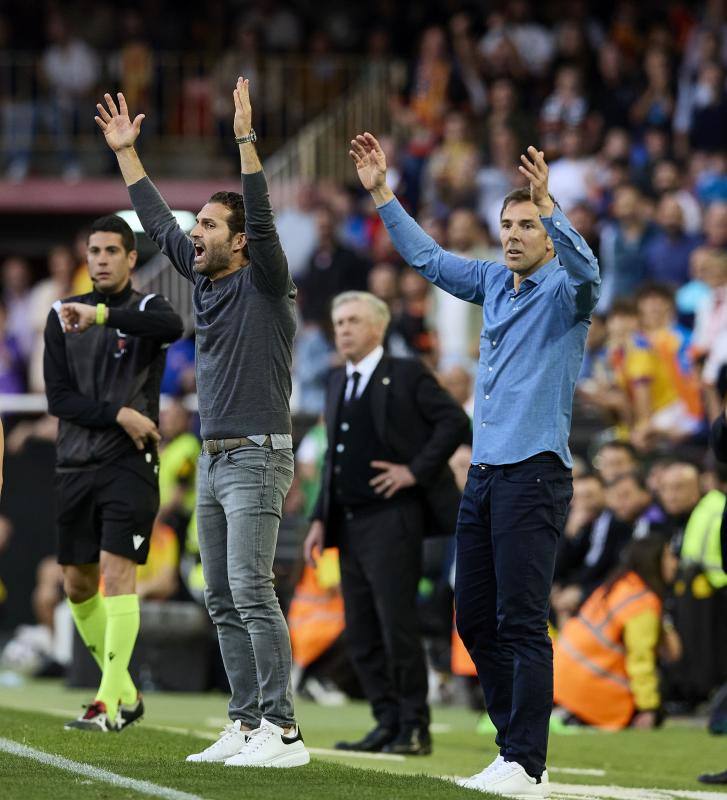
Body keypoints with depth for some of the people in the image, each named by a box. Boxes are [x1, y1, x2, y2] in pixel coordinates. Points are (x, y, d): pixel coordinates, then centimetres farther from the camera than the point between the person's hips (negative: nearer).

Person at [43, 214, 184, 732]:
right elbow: (58, 397, 1)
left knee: (117, 572, -15)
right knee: (78, 586, 7)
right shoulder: (63, 315, 8)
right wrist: (118, 414, -12)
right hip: (76, 465, 5)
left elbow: (173, 326, -28)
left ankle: (110, 704, -17)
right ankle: (127, 692, 23)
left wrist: (103, 314, -36)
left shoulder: (145, 309, -2)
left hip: (130, 464, -5)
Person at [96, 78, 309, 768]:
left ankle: (283, 731, -17)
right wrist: (125, 151, 24)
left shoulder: (264, 283, -6)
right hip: (212, 458, 9)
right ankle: (246, 724, 10)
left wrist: (246, 139, -28)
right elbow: (158, 223, 23)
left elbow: (262, 219, -22)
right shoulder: (204, 279, 14)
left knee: (251, 590, -16)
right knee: (222, 599, 7)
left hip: (256, 456, -9)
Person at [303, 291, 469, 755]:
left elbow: (456, 422, -11)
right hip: (350, 523, 8)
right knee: (361, 634, 6)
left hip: (391, 520, -8)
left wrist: (416, 470, -15)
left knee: (397, 626, -8)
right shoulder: (339, 384, 18)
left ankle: (415, 729, -2)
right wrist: (321, 519, 16)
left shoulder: (406, 375, -4)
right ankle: (388, 724, 14)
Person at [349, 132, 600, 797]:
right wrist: (381, 192, 23)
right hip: (484, 471, 8)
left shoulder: (562, 290, -5)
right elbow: (428, 256, 26)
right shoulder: (494, 282, 15)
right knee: (475, 619, 10)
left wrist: (549, 204, -38)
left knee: (521, 622, -11)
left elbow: (586, 270, -27)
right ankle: (517, 745, 19)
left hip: (534, 474, -8)